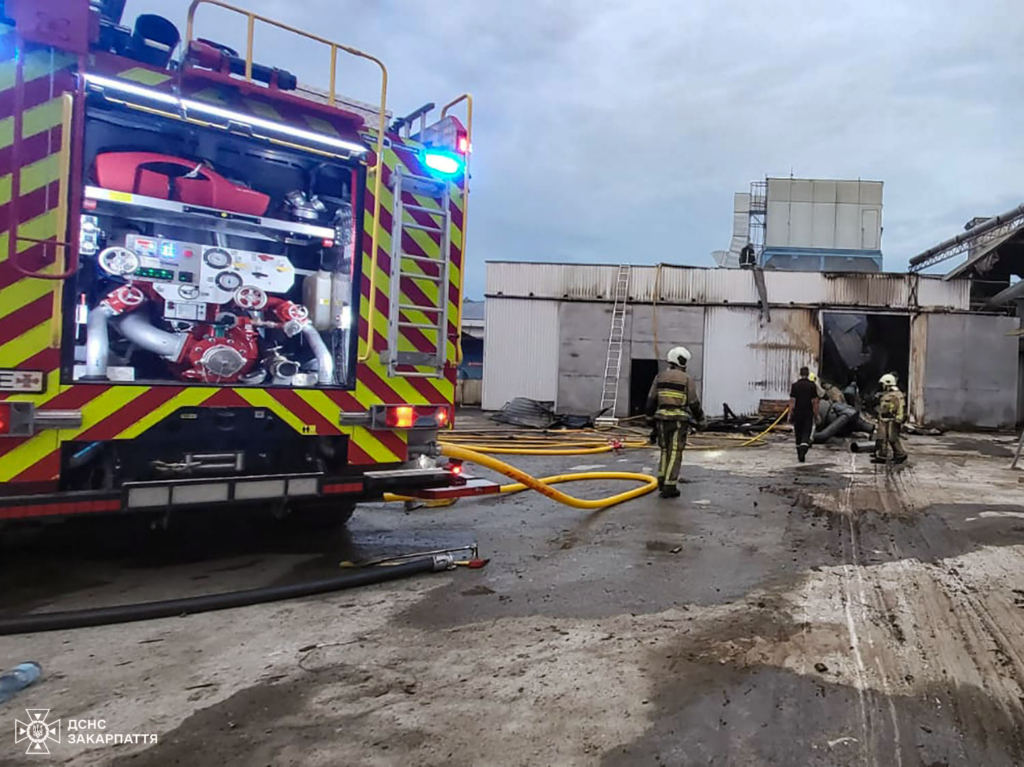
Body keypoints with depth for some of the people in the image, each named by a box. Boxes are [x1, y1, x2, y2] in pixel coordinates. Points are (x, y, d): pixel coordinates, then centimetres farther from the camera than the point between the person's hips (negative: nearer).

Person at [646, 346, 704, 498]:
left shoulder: (660, 376, 7)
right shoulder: (686, 378, -4)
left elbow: (651, 399, 9)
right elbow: (694, 402, -1)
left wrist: (651, 415, 22)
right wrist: (700, 416, 17)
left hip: (662, 418, 4)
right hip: (679, 420, -4)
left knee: (665, 450, 18)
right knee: (675, 453, -1)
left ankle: (662, 481, 20)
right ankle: (669, 487, -1)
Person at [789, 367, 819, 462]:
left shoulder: (795, 385, -2)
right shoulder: (812, 385, -3)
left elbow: (792, 401, -5)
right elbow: (815, 402, -3)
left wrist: (790, 415, -1)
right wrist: (816, 415, 5)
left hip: (797, 413, 1)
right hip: (808, 414, -1)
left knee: (798, 434, 12)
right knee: (806, 434, -1)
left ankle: (799, 455, 20)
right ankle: (803, 448, -28)